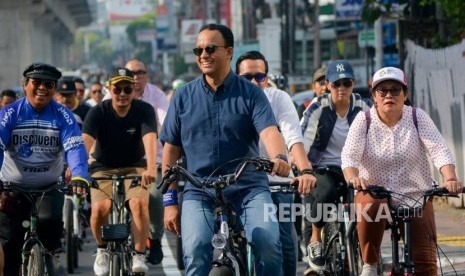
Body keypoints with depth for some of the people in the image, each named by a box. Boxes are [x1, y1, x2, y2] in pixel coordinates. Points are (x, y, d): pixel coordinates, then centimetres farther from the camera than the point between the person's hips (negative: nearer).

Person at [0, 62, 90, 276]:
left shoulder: (62, 116, -6)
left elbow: (75, 147, -18)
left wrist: (79, 176, -38)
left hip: (49, 188, 0)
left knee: (50, 220, -27)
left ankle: (49, 254, 4)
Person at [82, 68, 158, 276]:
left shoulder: (144, 110, -11)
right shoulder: (98, 112, -11)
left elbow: (150, 139, -28)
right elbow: (85, 141, -26)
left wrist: (151, 169, -46)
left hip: (134, 168, 0)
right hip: (104, 169, 0)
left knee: (139, 203, -29)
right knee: (100, 208, -25)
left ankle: (139, 256, -17)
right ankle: (102, 250, 4)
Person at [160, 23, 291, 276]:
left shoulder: (250, 93, 3)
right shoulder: (184, 97, 8)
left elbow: (269, 131, -12)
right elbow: (171, 150, 10)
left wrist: (279, 158, -35)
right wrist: (169, 200, 4)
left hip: (248, 188, -1)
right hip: (199, 192, 1)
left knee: (268, 241, -24)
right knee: (196, 249, -24)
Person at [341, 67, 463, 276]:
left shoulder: (418, 117, -4)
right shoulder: (363, 120, -5)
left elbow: (439, 150, -16)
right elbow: (349, 154, -17)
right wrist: (353, 178, -39)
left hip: (416, 198, 1)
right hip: (374, 194, -1)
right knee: (370, 208, -37)